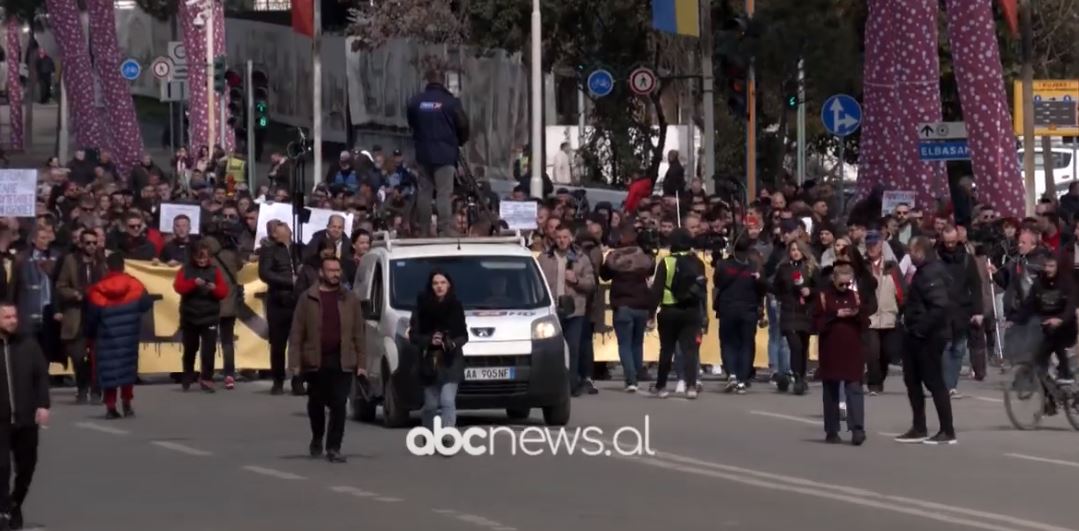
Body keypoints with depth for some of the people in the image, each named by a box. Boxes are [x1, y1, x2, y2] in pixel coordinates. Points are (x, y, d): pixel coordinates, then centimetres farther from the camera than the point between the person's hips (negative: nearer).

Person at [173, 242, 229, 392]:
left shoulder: (215, 270, 3)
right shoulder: (186, 270, 1)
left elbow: (224, 292, -2)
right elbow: (178, 287, -14)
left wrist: (215, 288, -24)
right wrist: (193, 283, -30)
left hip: (209, 317, 0)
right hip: (189, 316, 0)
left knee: (209, 349, -8)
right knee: (190, 349, 10)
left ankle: (206, 379, -5)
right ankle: (187, 379, 24)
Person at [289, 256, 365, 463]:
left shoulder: (350, 299, 7)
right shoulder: (307, 299, 2)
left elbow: (358, 333, 6)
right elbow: (296, 333, -1)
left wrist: (361, 362, 0)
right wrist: (295, 362, -8)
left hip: (342, 361, 0)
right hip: (315, 361, 0)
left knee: (339, 405, -7)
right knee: (316, 404, 13)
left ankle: (333, 448, -4)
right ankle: (317, 439, 35)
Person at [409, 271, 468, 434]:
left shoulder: (455, 307, 5)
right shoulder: (422, 307, 2)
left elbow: (463, 335, 9)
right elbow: (413, 335, 1)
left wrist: (453, 343, -12)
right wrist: (429, 340, -17)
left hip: (451, 361, -1)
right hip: (429, 361, 1)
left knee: (447, 401, -16)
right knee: (431, 405, 7)